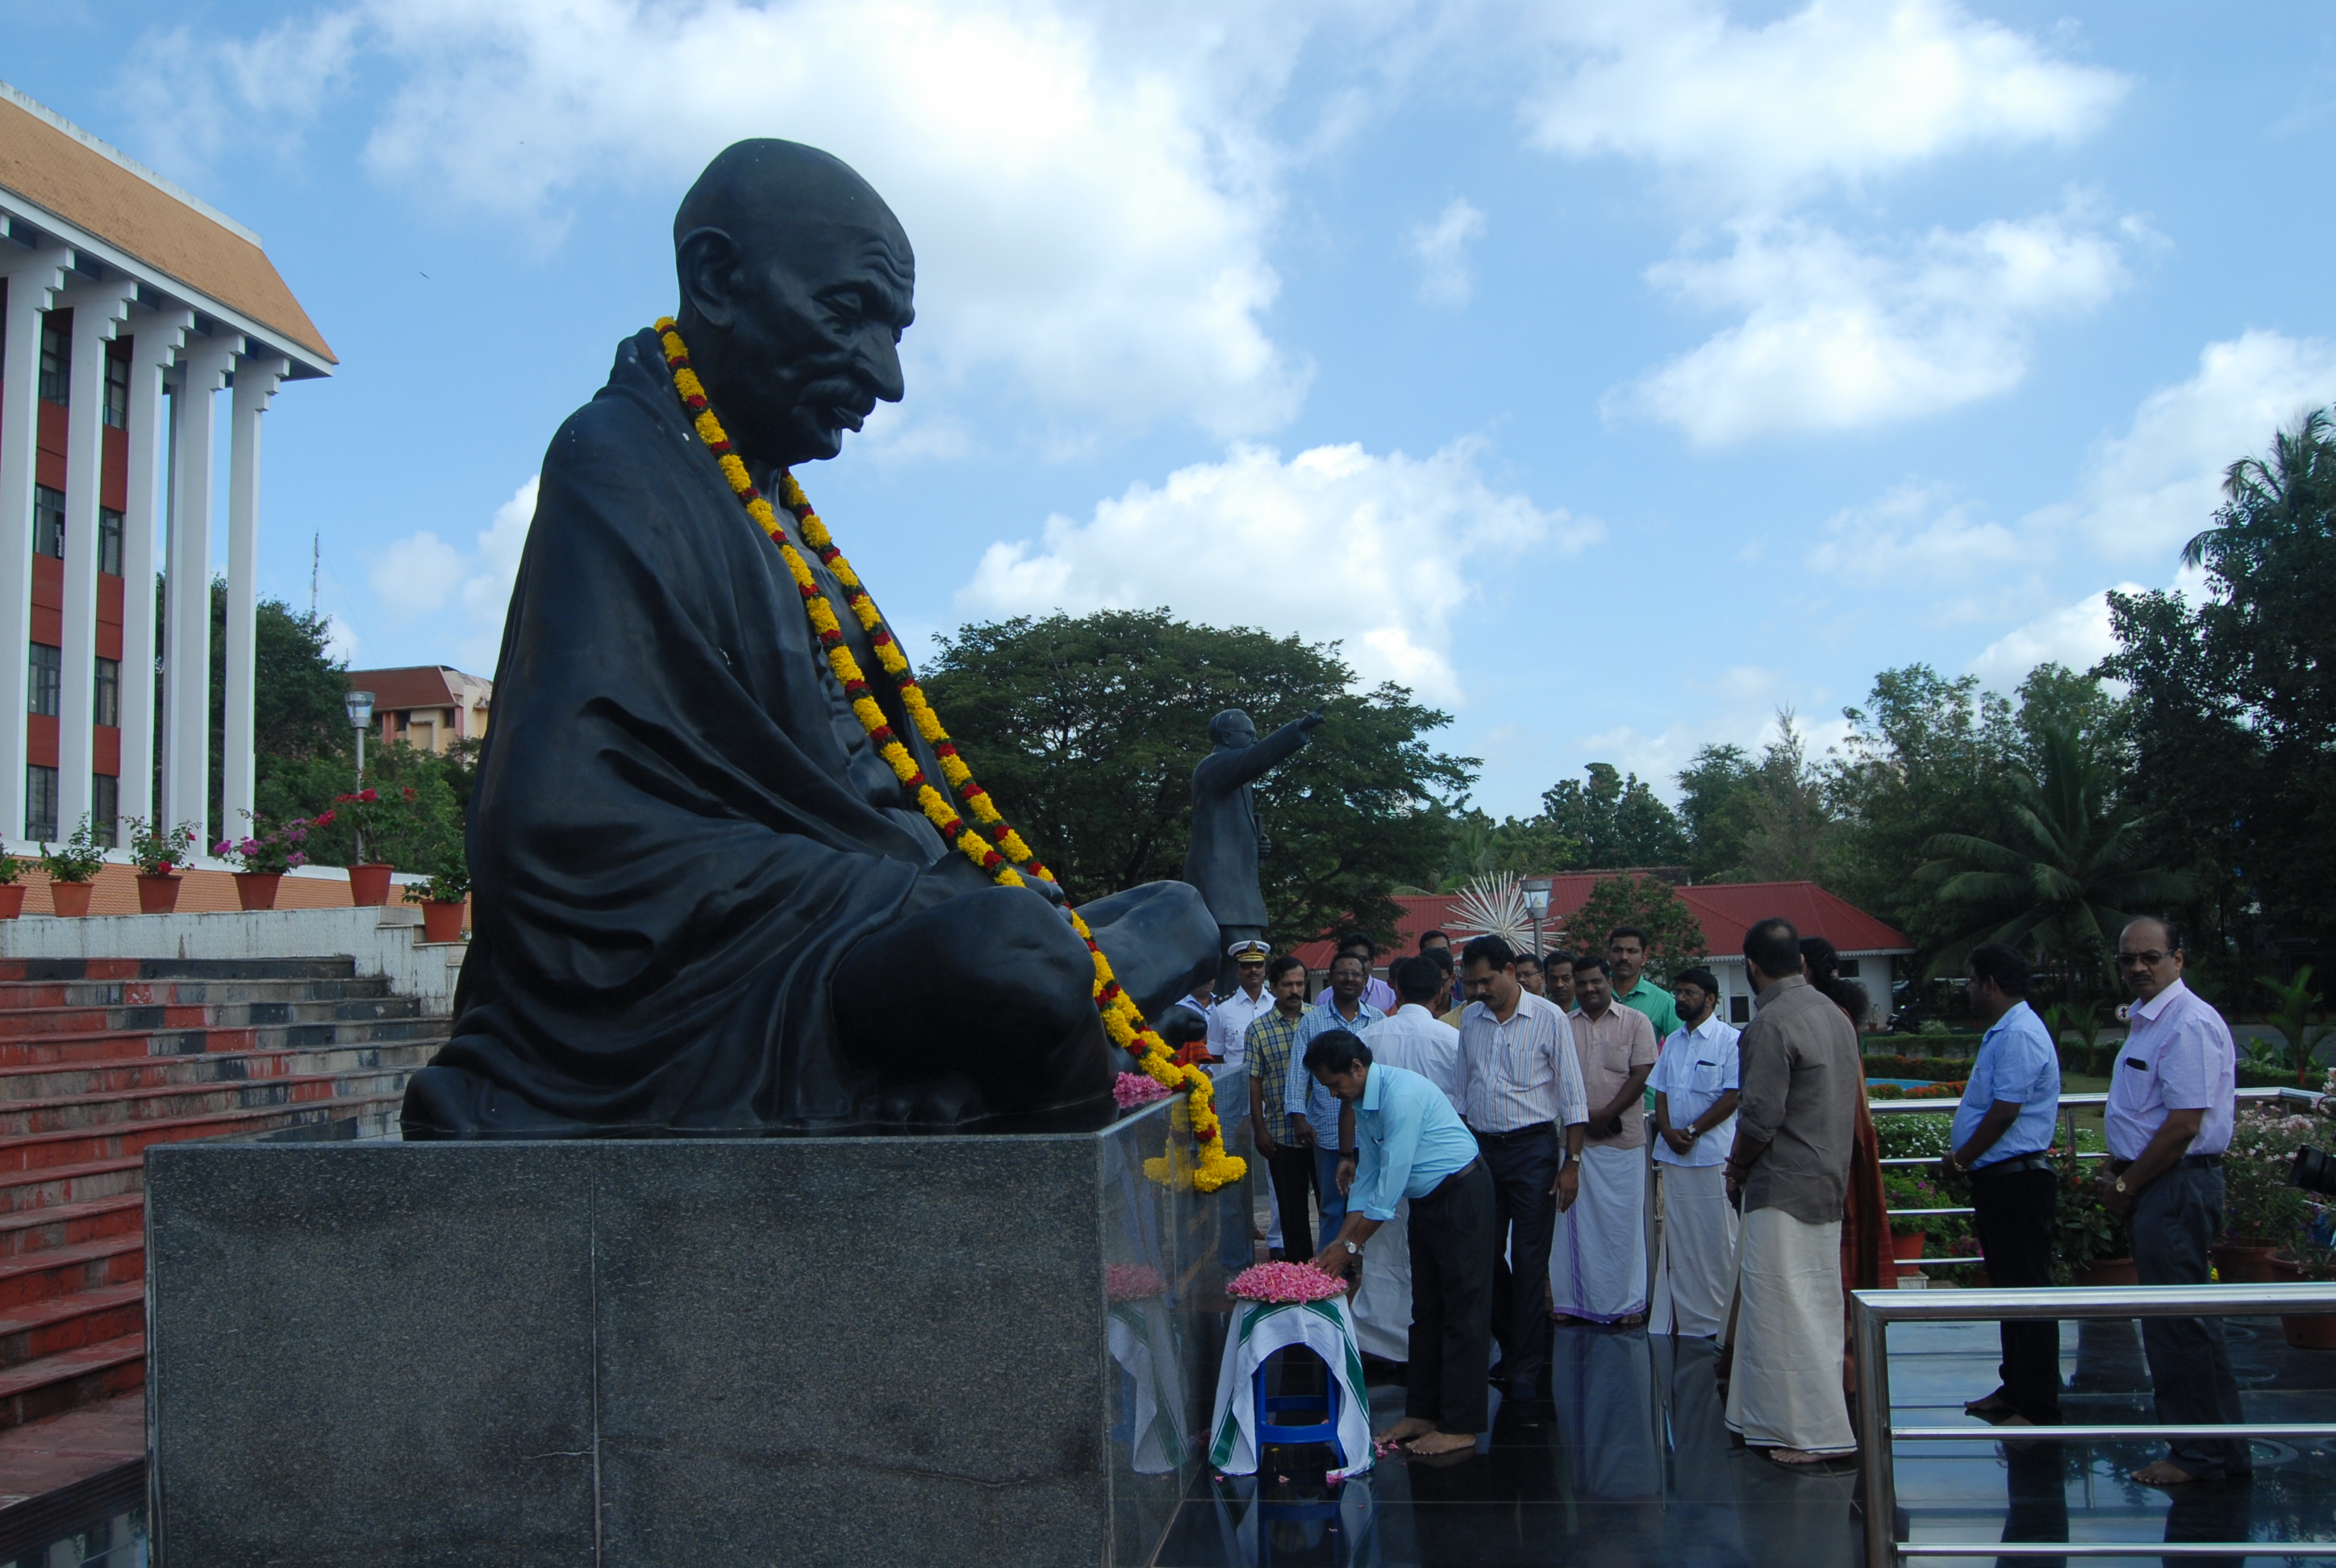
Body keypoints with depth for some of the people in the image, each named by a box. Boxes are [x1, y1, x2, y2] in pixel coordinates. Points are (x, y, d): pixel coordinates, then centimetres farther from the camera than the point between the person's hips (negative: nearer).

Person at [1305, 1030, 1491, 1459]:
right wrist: (1341, 1240, 3)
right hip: (1426, 1202, 10)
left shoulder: (1401, 1094, -26)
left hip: (1462, 1195, -10)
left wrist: (1352, 1245, -18)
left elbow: (1391, 1181, -25)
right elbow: (1367, 1179, 11)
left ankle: (1461, 1426, -1)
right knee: (1425, 1309, 11)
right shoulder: (1362, 1103, 4)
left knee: (1463, 1310, -5)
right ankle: (1422, 1414, 17)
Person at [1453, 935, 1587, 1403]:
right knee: (1486, 1255, 9)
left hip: (1532, 1148, -5)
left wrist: (1571, 1162, -9)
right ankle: (1513, 1344, 27)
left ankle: (1525, 1368, 7)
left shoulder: (1549, 1018, -7)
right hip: (1481, 1148, 5)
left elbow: (1572, 1097, -5)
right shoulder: (1470, 1020, 7)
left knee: (1529, 1260, -2)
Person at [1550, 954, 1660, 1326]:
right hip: (1574, 1138, 3)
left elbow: (1641, 1076, -5)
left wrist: (1606, 1114, -13)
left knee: (1623, 1221, 2)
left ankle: (1629, 1302, 11)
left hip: (1623, 1140, -3)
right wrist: (1584, 1119, -7)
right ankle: (1573, 1299, 14)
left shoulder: (1635, 1022, 1)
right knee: (1575, 1221, 6)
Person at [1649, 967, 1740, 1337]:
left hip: (1713, 1154, -6)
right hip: (1673, 1153, 6)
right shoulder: (1672, 1042, 15)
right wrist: (1667, 1131, -4)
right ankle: (1685, 1318, 11)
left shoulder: (1730, 1041, -4)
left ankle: (1721, 1319, 6)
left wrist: (1693, 1131, -13)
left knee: (1717, 1239, -2)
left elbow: (1733, 1097, -11)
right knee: (1677, 1238, 6)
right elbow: (1660, 1093, 14)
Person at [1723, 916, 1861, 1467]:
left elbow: (1760, 1115, -22)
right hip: (1830, 1180, 10)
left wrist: (1737, 1168, -3)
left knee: (1784, 1310, -3)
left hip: (1783, 1187, -9)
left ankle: (1813, 1433, 0)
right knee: (1818, 1304, 13)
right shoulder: (1836, 1015, 10)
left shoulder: (1772, 1024, -18)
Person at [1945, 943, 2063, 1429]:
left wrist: (1961, 1159, -11)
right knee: (2008, 1287, 17)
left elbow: (2004, 1113, -23)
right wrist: (1965, 1160, 12)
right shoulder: (2002, 1032, 16)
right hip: (1998, 1178, 11)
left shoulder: (2019, 1035, -19)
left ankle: (2038, 1408, -1)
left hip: (2017, 1180, -11)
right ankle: (2014, 1392, 26)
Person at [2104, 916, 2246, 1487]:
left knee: (2176, 1321, -4)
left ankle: (2198, 1455, 7)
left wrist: (2126, 1185, -14)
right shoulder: (2146, 1020, 14)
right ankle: (2222, 1449, 26)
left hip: (2177, 1184, -11)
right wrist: (2115, 1167, 10)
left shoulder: (2189, 1024, -18)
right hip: (2154, 1184, 11)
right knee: (2187, 1319, 16)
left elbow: (2184, 1124, -23)